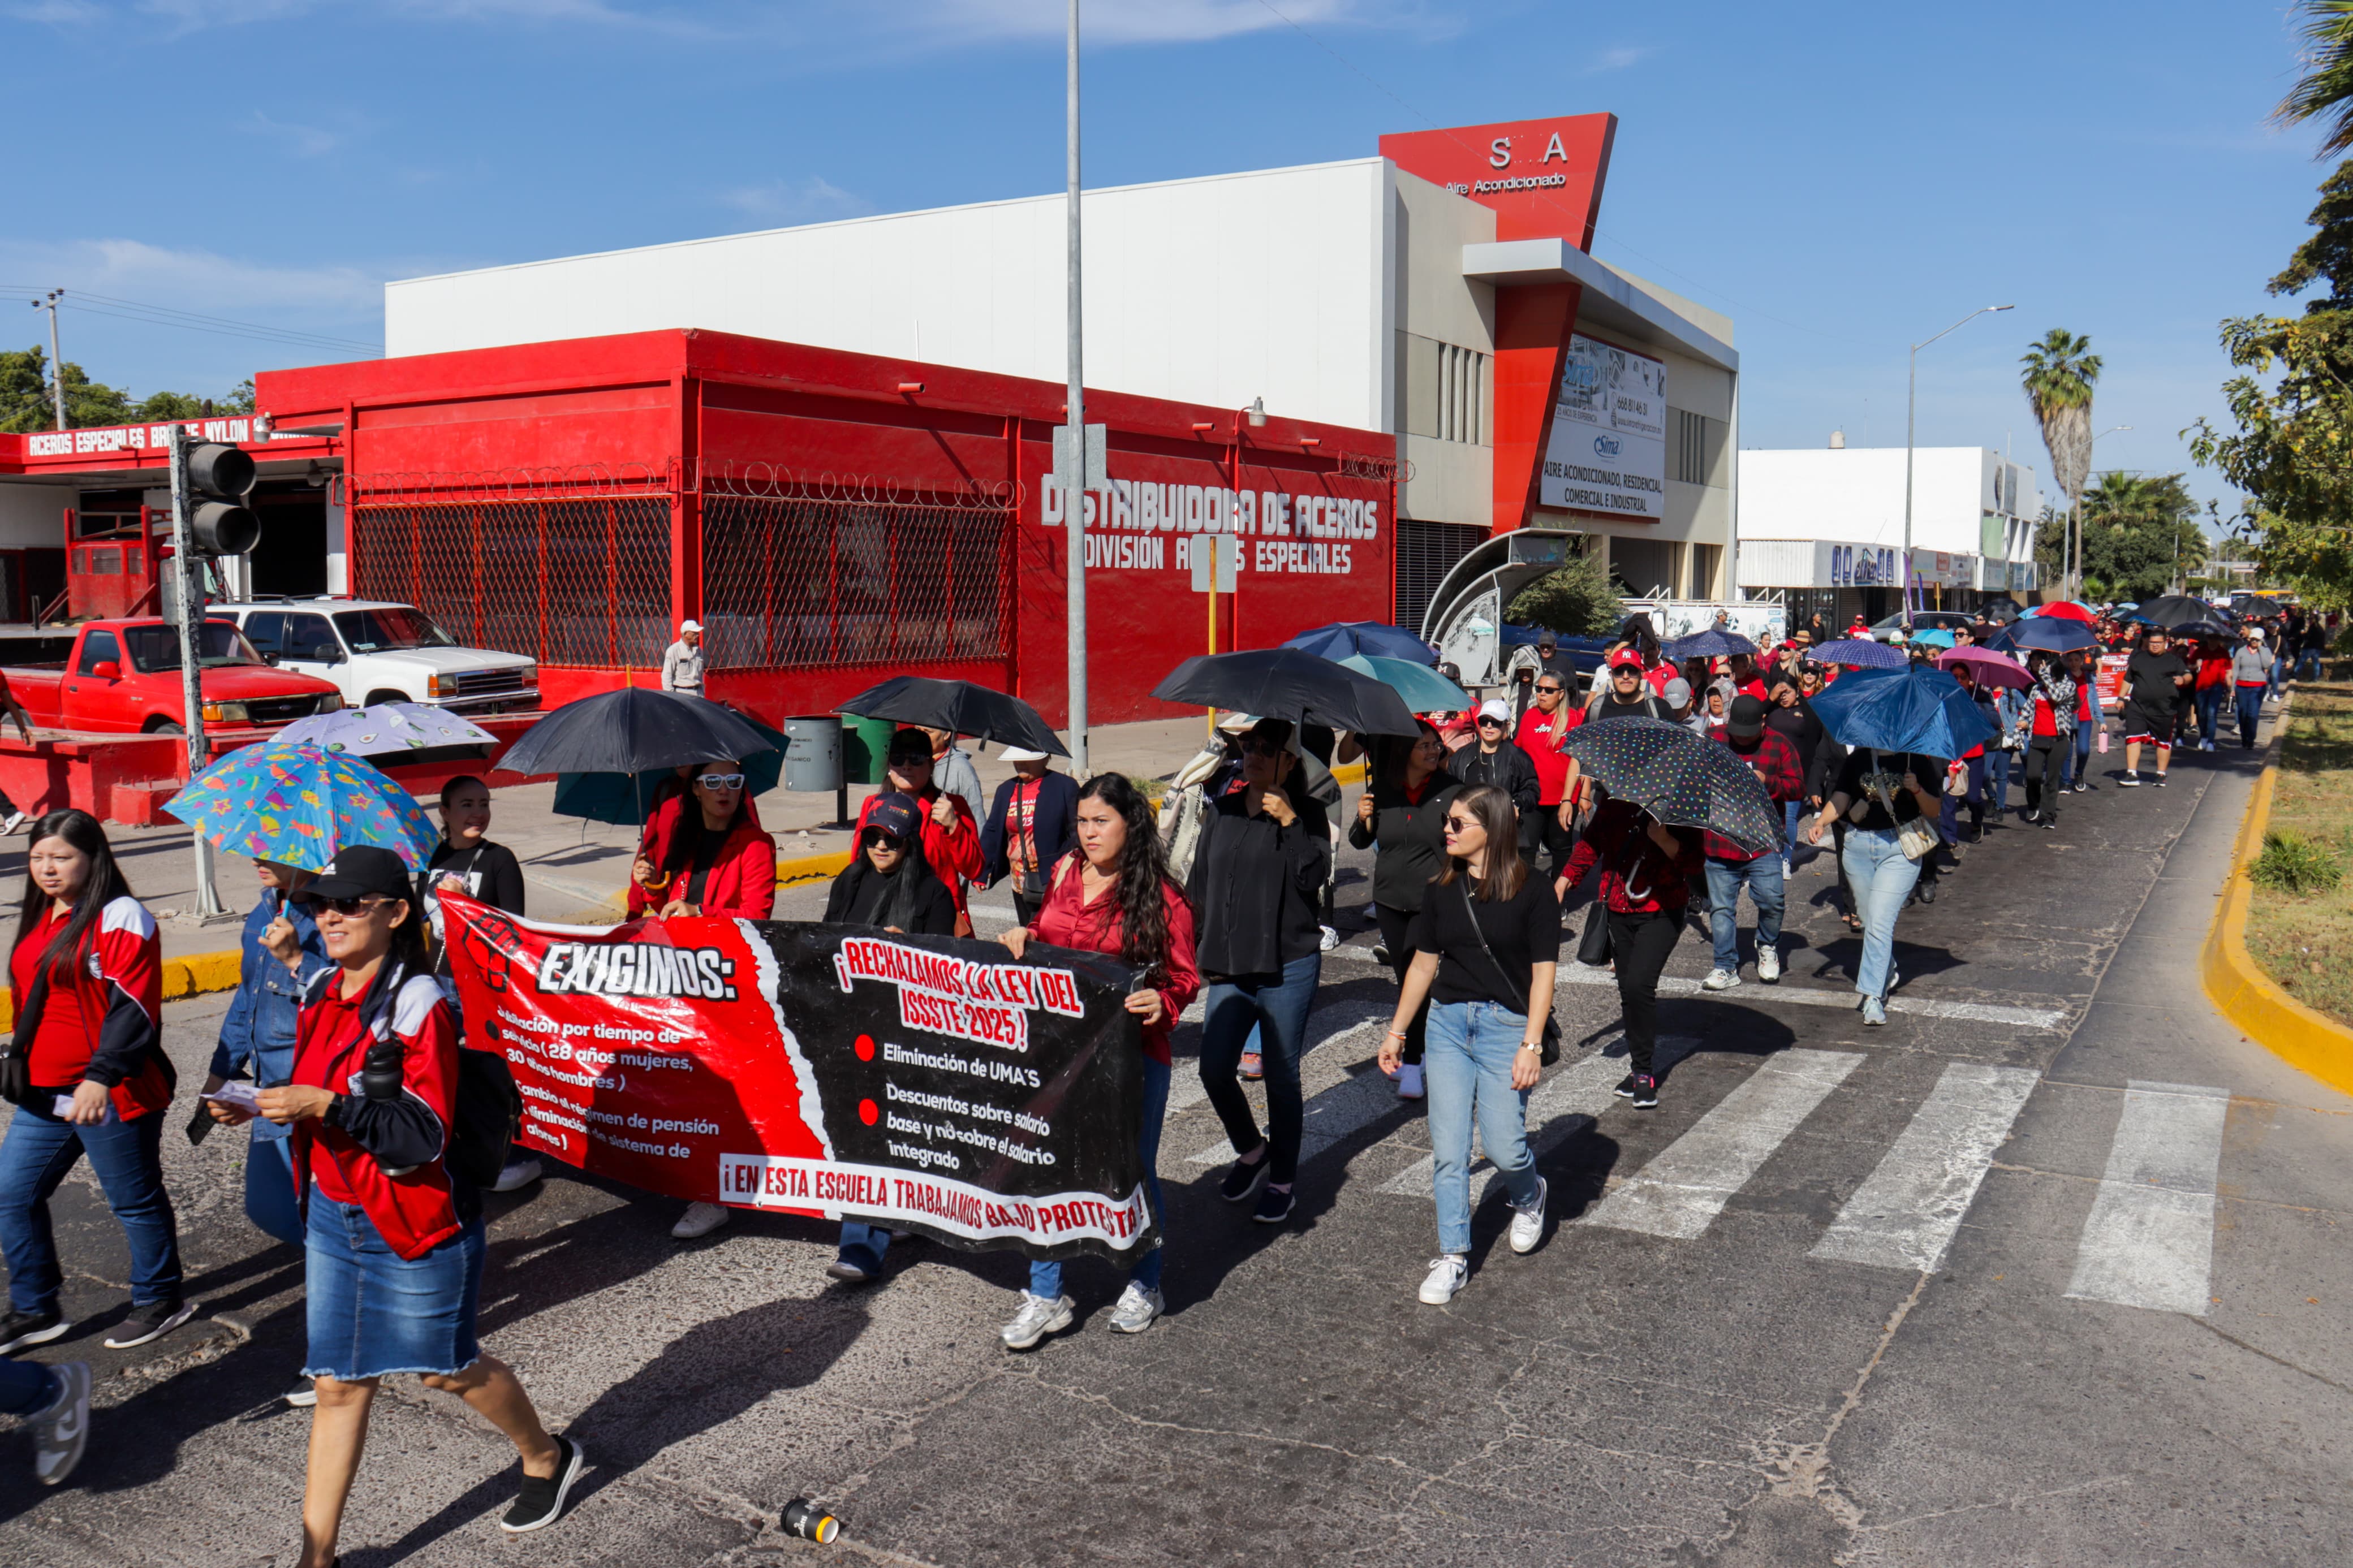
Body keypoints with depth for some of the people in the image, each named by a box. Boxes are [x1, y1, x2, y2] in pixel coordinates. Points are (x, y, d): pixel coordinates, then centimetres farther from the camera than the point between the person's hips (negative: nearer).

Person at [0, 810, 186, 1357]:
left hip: (112, 1094, -8)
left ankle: (160, 1300, 22)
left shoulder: (120, 917, -13)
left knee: (134, 1200, 5)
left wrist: (100, 1076, -28)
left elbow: (133, 1005, -21)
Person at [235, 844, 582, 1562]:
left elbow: (424, 1133, -23)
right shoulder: (321, 992, 4)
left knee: (447, 1368, 11)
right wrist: (264, 1103, 1)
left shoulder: (418, 1003, -19)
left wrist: (325, 1106, -28)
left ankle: (547, 1459, 37)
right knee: (338, 1382, 9)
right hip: (333, 1214, 6)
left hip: (414, 1224, -6)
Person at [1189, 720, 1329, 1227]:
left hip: (1288, 966, -4)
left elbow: (1313, 875, -17)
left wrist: (1289, 821, -23)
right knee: (1214, 1069, 1)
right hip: (1227, 967, 4)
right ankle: (1250, 1150, 27)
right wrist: (1197, 950, 13)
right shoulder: (1222, 811, 10)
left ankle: (1281, 1180, 21)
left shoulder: (1307, 812, -3)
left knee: (1281, 1077, 4)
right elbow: (1199, 882, 16)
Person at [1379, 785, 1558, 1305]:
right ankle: (1452, 1255, 12)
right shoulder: (1443, 890, 7)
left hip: (1506, 1026, -4)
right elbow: (1424, 963, 13)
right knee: (1448, 1149, 0)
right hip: (1447, 1022, 4)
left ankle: (1529, 1196, 32)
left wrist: (1531, 1045, -12)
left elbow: (1543, 972, -6)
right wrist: (1396, 1031, 14)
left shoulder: (1532, 891, -6)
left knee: (1503, 1146, -4)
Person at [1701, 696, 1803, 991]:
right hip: (1720, 842, 2)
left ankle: (1768, 948, 19)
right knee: (1721, 906, 4)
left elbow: (1797, 786, 1)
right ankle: (1727, 967, 16)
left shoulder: (1779, 745, 5)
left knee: (1771, 900, -11)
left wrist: (1767, 781, -16)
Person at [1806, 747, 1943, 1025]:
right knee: (1868, 919, 12)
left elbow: (1934, 811, 2)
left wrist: (1917, 790, -17)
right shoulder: (1858, 759, 8)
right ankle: (1887, 973, 36)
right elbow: (1840, 798, 5)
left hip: (1900, 848, -4)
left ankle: (1873, 996, -13)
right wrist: (1820, 822, -13)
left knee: (1880, 922, -14)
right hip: (1858, 846, 4)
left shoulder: (1916, 761, 0)